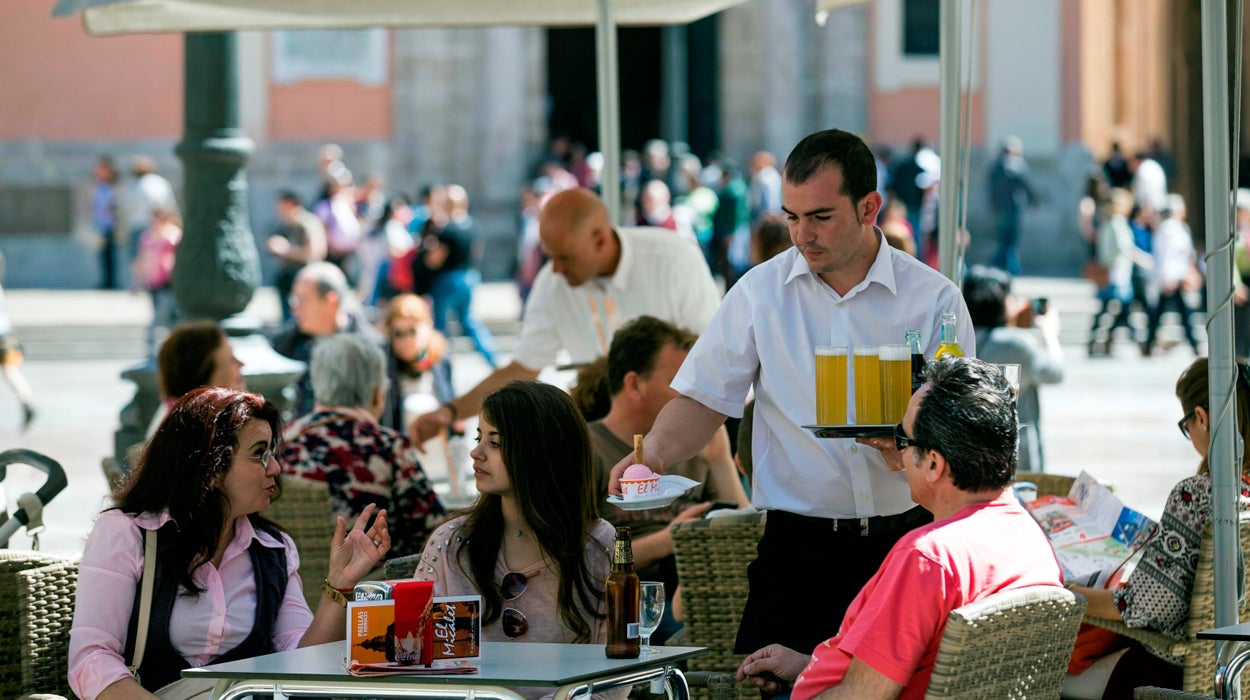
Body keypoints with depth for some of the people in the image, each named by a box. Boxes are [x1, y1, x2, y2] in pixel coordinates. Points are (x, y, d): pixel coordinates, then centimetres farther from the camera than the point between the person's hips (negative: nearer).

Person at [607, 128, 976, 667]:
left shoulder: (934, 299, 2)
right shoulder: (760, 292, 5)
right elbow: (706, 398, 6)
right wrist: (653, 452, -13)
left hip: (906, 538, 0)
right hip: (799, 547, 0)